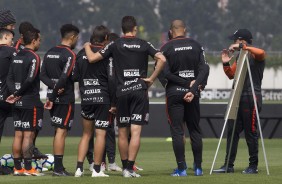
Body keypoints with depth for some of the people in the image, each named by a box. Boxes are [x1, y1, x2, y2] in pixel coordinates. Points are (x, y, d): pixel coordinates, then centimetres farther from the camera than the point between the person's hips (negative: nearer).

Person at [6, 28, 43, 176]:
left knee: (18, 134, 8)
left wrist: (14, 93, -3)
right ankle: (28, 169, -4)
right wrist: (18, 94, -10)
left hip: (18, 102, 7)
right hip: (31, 101, -7)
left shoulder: (17, 57, 12)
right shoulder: (34, 58, -12)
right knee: (28, 135, -5)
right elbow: (30, 80, -20)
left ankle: (17, 168, 11)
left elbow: (9, 78, 8)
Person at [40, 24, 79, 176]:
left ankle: (58, 166, 16)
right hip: (65, 98, -7)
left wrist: (53, 86, -8)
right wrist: (52, 98, -15)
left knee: (58, 131, 14)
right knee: (61, 131, -6)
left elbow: (43, 75, 6)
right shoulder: (70, 55, -12)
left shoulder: (49, 53, 12)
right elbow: (64, 77, -20)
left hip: (54, 97, 7)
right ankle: (58, 168, -7)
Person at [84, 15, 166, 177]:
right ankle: (130, 168, -13)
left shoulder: (115, 45, 1)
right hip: (140, 91, -1)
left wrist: (87, 47, 20)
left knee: (123, 132, 11)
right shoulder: (144, 45, 1)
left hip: (121, 92, 1)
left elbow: (92, 58, 0)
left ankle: (125, 167, 16)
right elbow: (162, 59, -10)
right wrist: (152, 78, -3)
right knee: (136, 132, -5)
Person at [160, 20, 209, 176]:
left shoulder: (167, 48, -4)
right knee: (195, 130, 12)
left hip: (174, 92, -3)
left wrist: (185, 83, -8)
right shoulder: (196, 46, 4)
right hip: (193, 93, 3)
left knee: (177, 131, -1)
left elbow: (165, 73, -12)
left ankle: (181, 168, -6)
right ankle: (198, 167, 12)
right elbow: (204, 69, -5)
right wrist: (193, 88, -13)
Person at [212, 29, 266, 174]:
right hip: (238, 97, 9)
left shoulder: (255, 55, -8)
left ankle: (253, 166, 3)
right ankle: (228, 165, 10)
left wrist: (242, 47, -28)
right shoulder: (239, 57, 18)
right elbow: (231, 75, 22)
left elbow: (261, 53, -32)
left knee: (250, 132, -4)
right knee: (232, 131, 7)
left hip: (251, 97, -9)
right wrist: (226, 64, 5)